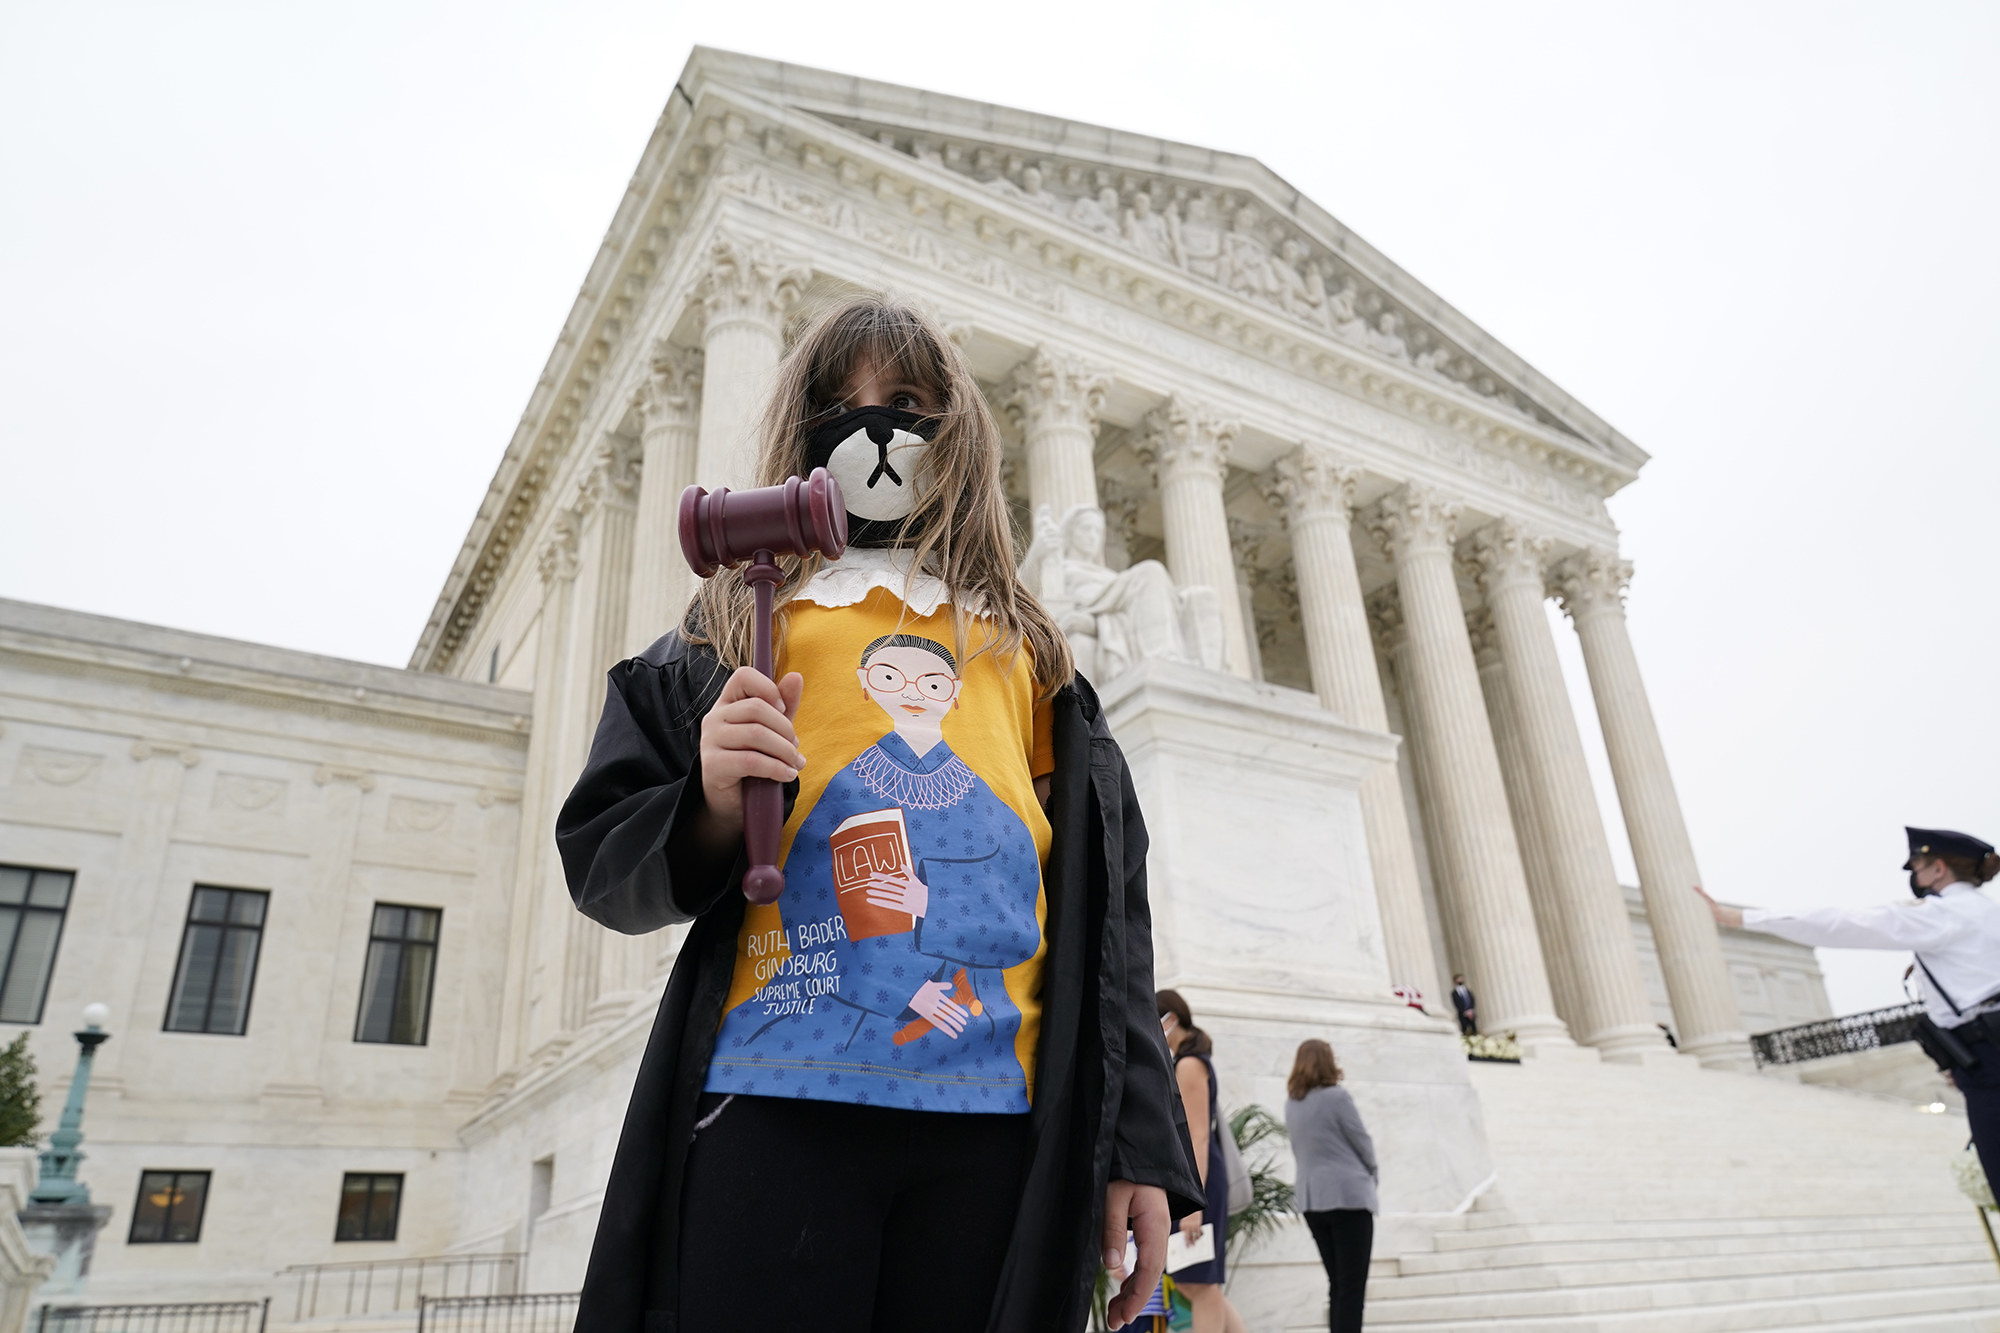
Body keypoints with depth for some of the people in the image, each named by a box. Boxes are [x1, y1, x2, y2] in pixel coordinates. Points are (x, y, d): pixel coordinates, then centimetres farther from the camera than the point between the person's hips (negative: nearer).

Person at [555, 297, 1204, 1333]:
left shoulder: (1028, 658, 17)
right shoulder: (738, 631, 13)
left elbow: (1105, 909, 12)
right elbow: (601, 861, 8)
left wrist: (1142, 1145, 3)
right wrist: (712, 810, -14)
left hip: (996, 1128, 2)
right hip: (776, 1109, -1)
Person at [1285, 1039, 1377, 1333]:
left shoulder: (1291, 1103, 8)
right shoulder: (1336, 1096, -11)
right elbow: (1362, 1142, -5)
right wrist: (1372, 1173, 15)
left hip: (1310, 1198, 6)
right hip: (1348, 1195, -6)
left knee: (1336, 1283, 15)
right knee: (1353, 1286, -3)